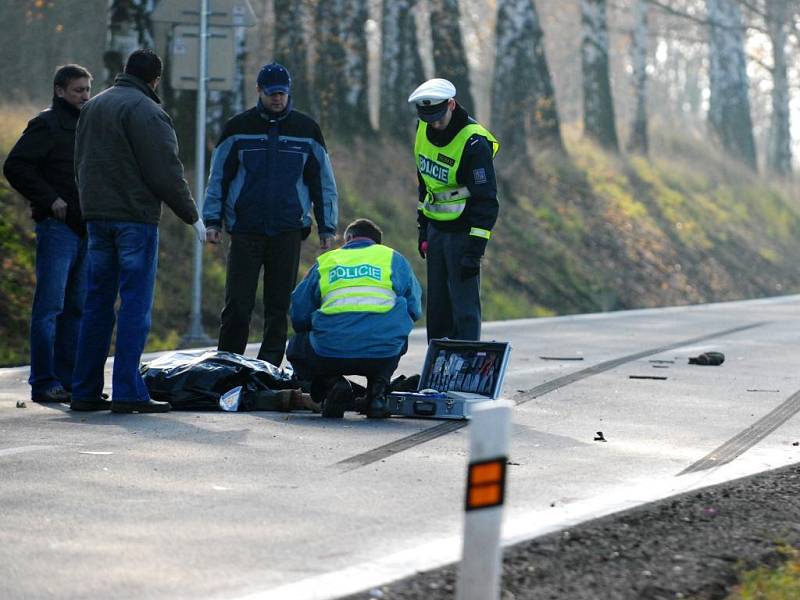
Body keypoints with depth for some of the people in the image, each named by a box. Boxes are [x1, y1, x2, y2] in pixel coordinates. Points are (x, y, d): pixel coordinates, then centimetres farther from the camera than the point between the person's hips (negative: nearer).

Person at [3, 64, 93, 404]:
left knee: (77, 307, 9)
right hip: (57, 226, -8)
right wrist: (50, 200, -16)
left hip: (86, 228, 8)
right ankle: (44, 382, -6)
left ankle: (68, 379, 13)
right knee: (50, 306, -7)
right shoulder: (46, 125, -5)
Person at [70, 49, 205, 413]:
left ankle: (85, 391, 11)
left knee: (97, 304, 11)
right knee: (135, 305, -6)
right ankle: (127, 393, -10)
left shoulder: (92, 107, 16)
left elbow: (80, 165, 22)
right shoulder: (146, 111, -11)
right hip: (135, 217, -8)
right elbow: (166, 172, -13)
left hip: (96, 216, 8)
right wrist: (192, 216, -4)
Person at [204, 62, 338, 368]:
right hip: (245, 229, -1)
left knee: (279, 307, 3)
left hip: (288, 231, 1)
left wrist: (327, 228, 8)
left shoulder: (306, 130, 7)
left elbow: (323, 182, 12)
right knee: (238, 305, -5)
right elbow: (218, 177, 9)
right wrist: (212, 221, 3)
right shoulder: (238, 127, 5)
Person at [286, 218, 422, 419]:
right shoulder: (394, 259, 18)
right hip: (383, 356, 1)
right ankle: (378, 391, 13)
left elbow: (299, 315, 16)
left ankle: (330, 384, 3)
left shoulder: (324, 262, 19)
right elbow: (414, 309, 18)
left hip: (330, 355, -1)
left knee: (296, 348, 32)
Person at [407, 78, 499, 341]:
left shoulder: (474, 144, -20)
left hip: (463, 231, -7)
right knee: (437, 306, 11)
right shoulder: (424, 131, 2)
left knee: (464, 306, -8)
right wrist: (423, 227, 17)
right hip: (436, 228, 7)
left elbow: (486, 202, -20)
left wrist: (475, 250, -24)